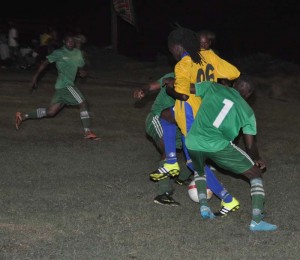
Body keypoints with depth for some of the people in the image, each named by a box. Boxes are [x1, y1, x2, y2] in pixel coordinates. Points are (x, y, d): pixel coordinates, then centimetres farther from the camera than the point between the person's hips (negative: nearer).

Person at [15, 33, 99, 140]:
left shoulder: (78, 53, 16)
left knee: (51, 112, 8)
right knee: (83, 103, -13)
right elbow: (45, 63, 1)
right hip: (65, 84, -8)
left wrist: (82, 71, -2)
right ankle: (87, 132, -12)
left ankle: (23, 116, 17)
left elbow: (80, 66, 23)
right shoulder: (58, 53, -4)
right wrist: (35, 76, 0)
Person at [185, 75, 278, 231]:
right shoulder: (247, 111, 16)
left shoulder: (212, 87, 17)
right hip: (219, 146, -3)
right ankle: (257, 220, -1)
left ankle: (203, 205, 13)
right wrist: (258, 160, 35)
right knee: (256, 174, 14)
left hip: (193, 144, 3)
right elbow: (250, 147, 15)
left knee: (200, 171, 37)